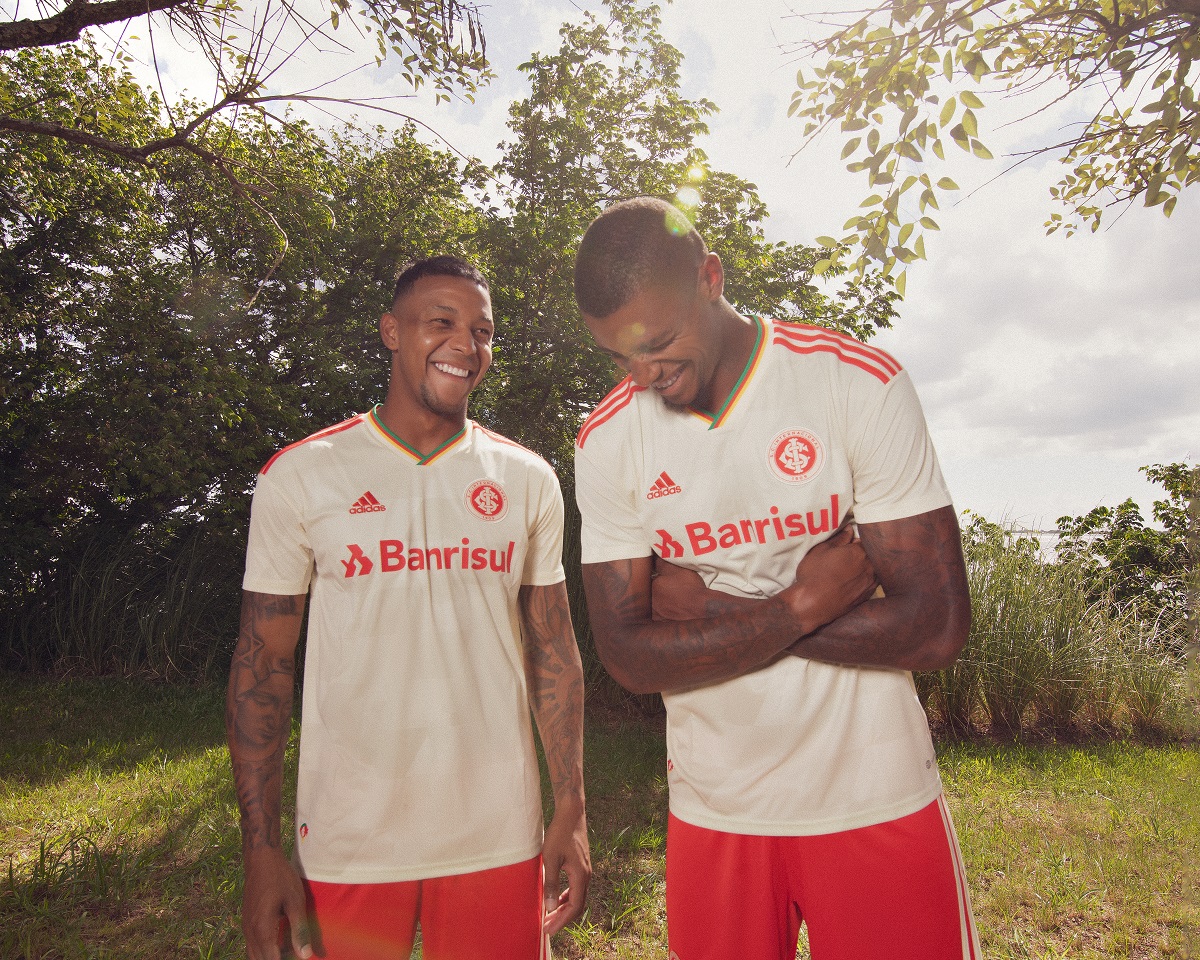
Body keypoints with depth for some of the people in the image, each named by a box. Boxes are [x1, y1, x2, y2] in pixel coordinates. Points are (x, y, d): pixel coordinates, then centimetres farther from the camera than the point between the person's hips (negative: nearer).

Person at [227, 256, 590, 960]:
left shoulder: (529, 481, 2)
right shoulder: (300, 475, -3)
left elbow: (554, 651, 5)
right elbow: (263, 663, -1)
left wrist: (572, 814, 1)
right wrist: (261, 850, -4)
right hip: (348, 842, -1)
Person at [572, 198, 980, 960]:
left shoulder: (858, 383, -13)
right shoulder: (606, 441, -6)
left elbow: (937, 627, -16)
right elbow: (629, 656, -9)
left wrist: (708, 607, -17)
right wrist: (798, 604, -20)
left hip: (875, 803, -1)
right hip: (713, 809, 2)